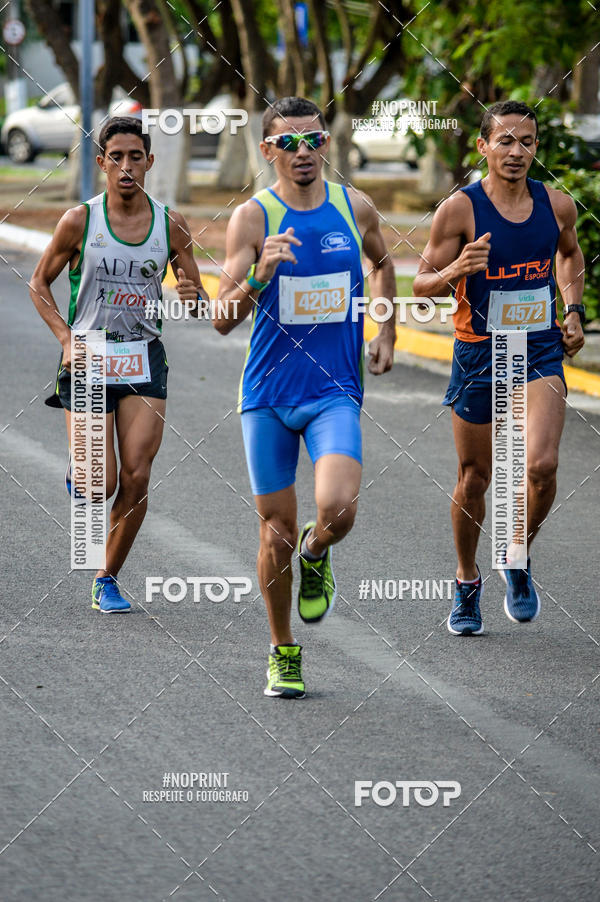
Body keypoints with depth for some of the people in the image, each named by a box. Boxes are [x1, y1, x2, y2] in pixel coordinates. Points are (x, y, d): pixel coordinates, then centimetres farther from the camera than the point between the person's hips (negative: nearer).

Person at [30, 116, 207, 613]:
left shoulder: (171, 223, 1)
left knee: (136, 480, -6)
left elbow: (198, 302, 7)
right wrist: (67, 339, -8)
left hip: (144, 357, 2)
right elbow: (39, 283, 6)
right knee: (100, 487, -8)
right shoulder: (80, 221, -5)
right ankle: (80, 471, 30)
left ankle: (107, 580, 12)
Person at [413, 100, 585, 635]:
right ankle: (467, 582, 32)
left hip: (541, 354, 1)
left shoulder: (558, 205, -1)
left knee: (542, 465, -20)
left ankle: (518, 560, 6)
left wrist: (574, 310, 9)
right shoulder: (460, 209, -11)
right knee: (474, 479, 10)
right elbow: (422, 284, -6)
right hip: (479, 355, -1)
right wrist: (454, 271, -27)